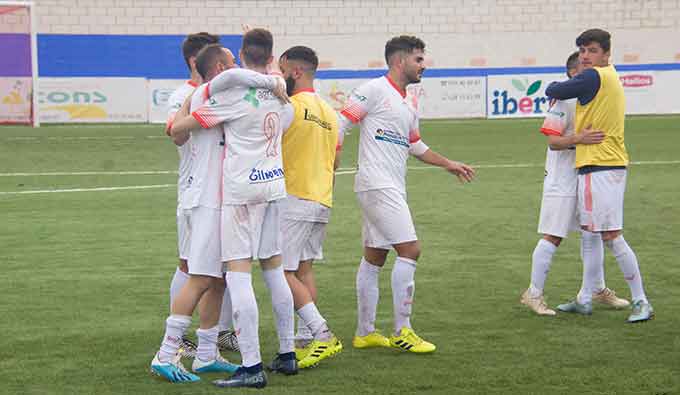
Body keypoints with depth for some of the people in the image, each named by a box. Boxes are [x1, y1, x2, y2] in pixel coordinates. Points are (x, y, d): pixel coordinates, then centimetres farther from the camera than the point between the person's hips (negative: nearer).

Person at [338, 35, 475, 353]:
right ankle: (402, 332, -8)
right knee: (409, 249, -12)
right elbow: (340, 123, -12)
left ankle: (365, 332, 16)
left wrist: (449, 165, 35)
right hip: (377, 183, -9)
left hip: (392, 188, 9)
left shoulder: (407, 104, 20)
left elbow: (415, 145, 33)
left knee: (374, 256, 11)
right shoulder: (375, 90, -8)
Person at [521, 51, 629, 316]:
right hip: (562, 178, -8)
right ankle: (534, 294, 3)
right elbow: (553, 141, -20)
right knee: (553, 237, -5)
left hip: (587, 176, 8)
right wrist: (579, 139, -33)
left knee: (592, 233, 14)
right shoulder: (562, 100, -15)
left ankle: (596, 289, 25)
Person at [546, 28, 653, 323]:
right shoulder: (608, 76, 16)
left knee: (611, 236, -8)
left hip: (601, 168, -11)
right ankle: (585, 300, 22)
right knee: (590, 232, 15)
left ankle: (641, 303, -5)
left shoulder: (594, 77, -14)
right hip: (592, 166, 11)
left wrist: (554, 87, 12)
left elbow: (553, 91, -8)